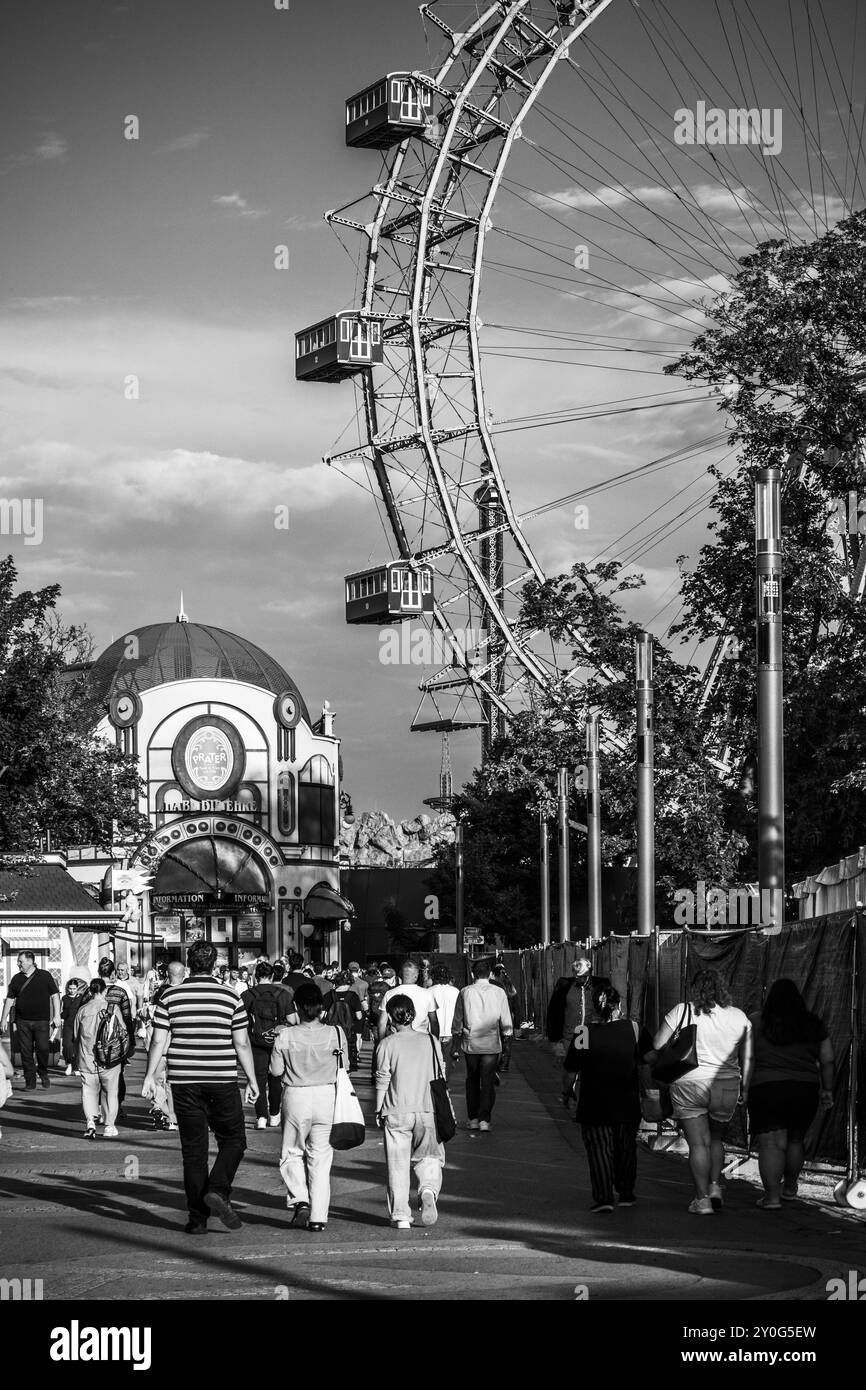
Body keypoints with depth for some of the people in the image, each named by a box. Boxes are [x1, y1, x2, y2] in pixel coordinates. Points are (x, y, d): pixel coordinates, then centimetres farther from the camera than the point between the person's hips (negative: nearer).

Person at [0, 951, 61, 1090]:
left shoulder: (45, 976, 1)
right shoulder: (16, 979, 9)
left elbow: (55, 996, 1)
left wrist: (56, 1016, -5)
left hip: (42, 1021, -3)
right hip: (22, 1021, 3)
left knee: (42, 1048, -11)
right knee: (26, 1052, 0)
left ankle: (43, 1074, 15)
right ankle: (30, 1082, 7)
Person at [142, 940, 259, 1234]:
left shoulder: (171, 997, 0)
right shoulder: (230, 997, -1)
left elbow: (159, 1042, -1)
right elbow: (242, 1044, 1)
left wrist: (150, 1077, 6)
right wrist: (252, 1079, 10)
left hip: (184, 1081, 2)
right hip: (222, 1080, -1)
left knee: (193, 1149, 7)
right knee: (233, 1141, 12)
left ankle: (198, 1218, 6)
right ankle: (218, 1190, -13)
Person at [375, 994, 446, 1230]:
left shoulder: (387, 1044, -5)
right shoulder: (431, 1041, 3)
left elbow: (382, 1080, -3)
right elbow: (440, 1077, 8)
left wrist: (379, 1110, 7)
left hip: (397, 1111, -2)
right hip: (427, 1109, 2)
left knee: (398, 1164, 6)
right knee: (427, 1157, 13)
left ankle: (400, 1215, 5)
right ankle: (429, 1190, -16)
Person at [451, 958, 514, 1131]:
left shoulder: (465, 993, 0)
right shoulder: (499, 993, -1)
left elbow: (457, 1023, 4)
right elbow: (506, 1022, 2)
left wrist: (455, 1046, 11)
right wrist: (508, 1038, 14)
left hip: (471, 1044, 1)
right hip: (492, 1045, -1)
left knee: (472, 1081, 14)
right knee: (488, 1082, 3)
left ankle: (473, 1119, 15)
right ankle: (484, 1119, -3)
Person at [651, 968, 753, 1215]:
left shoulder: (682, 1012, -5)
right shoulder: (739, 1017, 3)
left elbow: (657, 1046, -3)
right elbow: (747, 1059, 6)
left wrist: (649, 1057, 17)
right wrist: (744, 1088, 17)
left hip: (688, 1084, -2)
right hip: (726, 1087, 2)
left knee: (698, 1143, 3)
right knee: (716, 1139, 21)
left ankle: (702, 1198, 2)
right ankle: (715, 1186, 7)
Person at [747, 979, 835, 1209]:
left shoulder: (756, 1022, -1)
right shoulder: (814, 1025, 7)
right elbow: (827, 1061, 9)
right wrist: (827, 1090, 17)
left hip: (766, 1089, -3)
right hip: (805, 1090, 3)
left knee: (771, 1144, -5)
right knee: (794, 1141, 20)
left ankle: (772, 1195, -13)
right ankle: (789, 1189, 32)